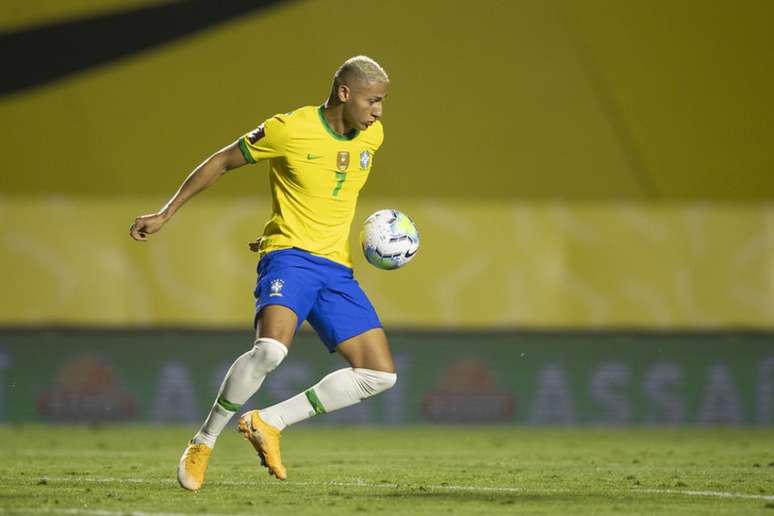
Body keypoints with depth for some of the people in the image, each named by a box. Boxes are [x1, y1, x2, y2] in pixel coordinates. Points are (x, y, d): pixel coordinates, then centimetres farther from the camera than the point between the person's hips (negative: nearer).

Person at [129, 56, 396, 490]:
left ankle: (269, 423, 4)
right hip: (289, 258, -6)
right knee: (271, 349, -33)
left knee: (380, 374, -4)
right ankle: (204, 442, -12)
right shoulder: (289, 129, -10)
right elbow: (220, 163, 1)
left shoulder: (372, 137, 8)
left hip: (337, 268, 6)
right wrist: (165, 215, 2)